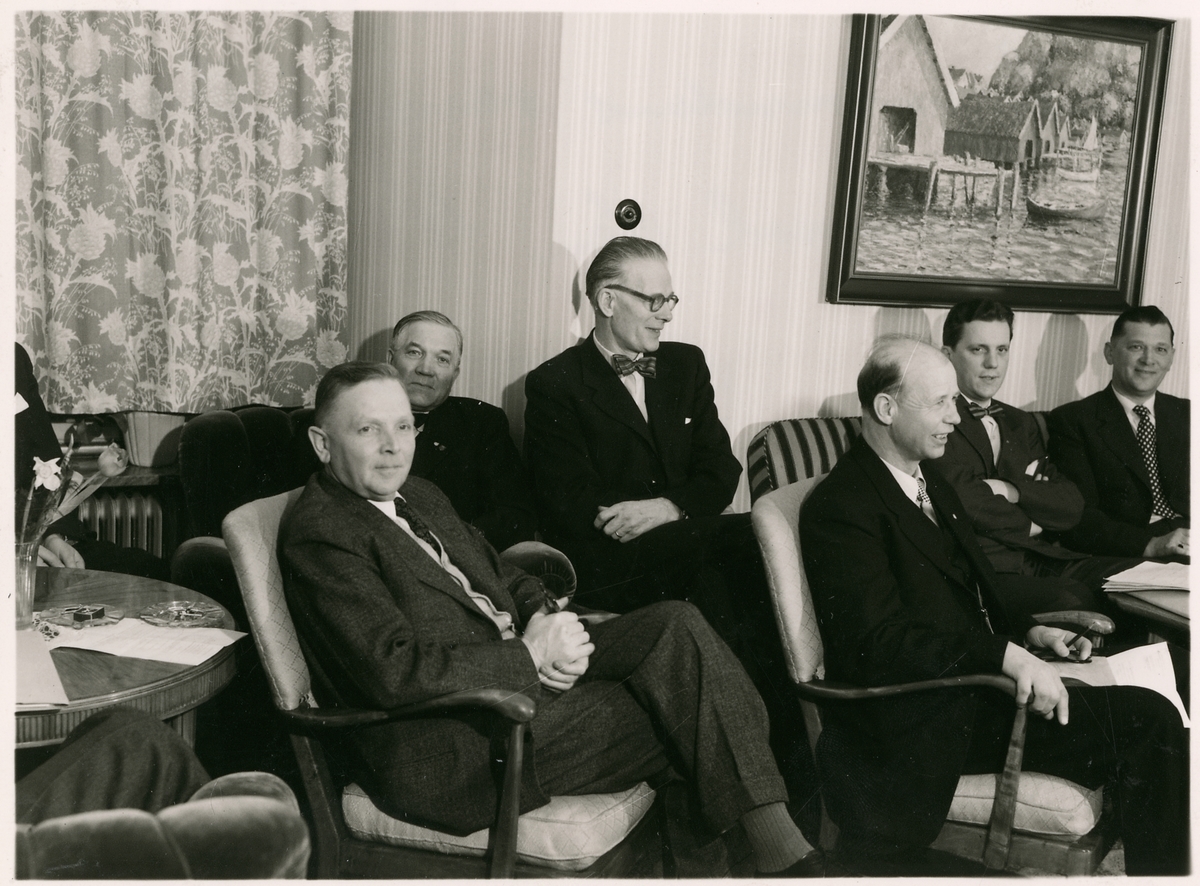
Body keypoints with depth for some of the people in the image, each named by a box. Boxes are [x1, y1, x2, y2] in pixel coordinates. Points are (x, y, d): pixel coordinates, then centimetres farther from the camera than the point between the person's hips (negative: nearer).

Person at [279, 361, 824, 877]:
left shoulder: (418, 496, 16)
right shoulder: (316, 534, -13)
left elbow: (502, 575, 20)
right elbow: (396, 672, -22)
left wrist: (544, 620, -3)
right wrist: (531, 656, -18)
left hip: (526, 669, 9)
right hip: (456, 751, -9)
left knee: (676, 626, -10)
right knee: (678, 713, -14)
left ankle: (777, 843, -9)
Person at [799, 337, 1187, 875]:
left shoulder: (927, 477, 15)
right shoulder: (840, 508, -14)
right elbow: (880, 642, -23)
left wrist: (1028, 632, 4)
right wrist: (1005, 654, -30)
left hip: (974, 677, 9)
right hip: (925, 716, -9)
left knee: (1151, 718, -7)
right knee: (1147, 722, -16)